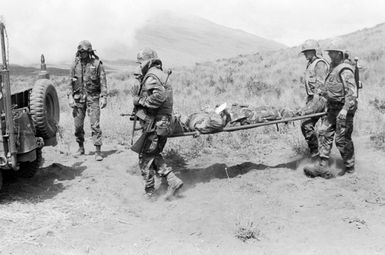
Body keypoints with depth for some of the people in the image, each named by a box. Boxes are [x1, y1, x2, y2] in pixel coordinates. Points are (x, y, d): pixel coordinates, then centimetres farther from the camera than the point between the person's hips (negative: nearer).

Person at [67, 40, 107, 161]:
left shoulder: (97, 64, -2)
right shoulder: (76, 64, 7)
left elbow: (103, 82, -3)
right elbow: (71, 82, 11)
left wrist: (103, 97, -11)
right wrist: (70, 96, 1)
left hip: (93, 97, -3)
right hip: (78, 98, 4)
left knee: (95, 124, -8)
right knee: (78, 125, 8)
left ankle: (98, 151, -5)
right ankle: (81, 148, 25)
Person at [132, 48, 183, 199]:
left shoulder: (151, 76, -14)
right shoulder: (161, 74, 17)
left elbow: (159, 96, -29)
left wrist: (140, 101, -16)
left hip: (154, 124, -9)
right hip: (164, 123, 10)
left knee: (145, 157, 4)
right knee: (154, 155, 18)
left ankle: (149, 191, 13)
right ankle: (172, 181, 10)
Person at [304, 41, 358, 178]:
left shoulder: (345, 71, -17)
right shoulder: (333, 68, 13)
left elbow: (352, 92, -24)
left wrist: (345, 109, -30)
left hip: (344, 107, -9)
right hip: (333, 108, 9)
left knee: (342, 139, -2)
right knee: (325, 132, 3)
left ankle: (349, 167, 16)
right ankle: (323, 166, 4)